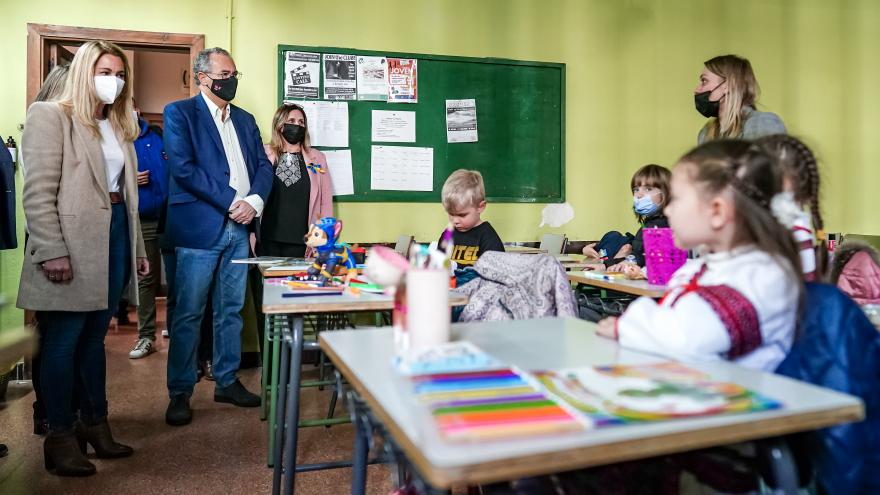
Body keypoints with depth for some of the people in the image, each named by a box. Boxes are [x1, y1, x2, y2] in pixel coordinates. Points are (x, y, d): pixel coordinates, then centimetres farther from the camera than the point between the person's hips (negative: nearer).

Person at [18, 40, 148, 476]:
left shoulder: (118, 128, 18)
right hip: (72, 244, -6)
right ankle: (60, 437, 14)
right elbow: (38, 192, -11)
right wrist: (52, 252, -18)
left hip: (114, 238, 6)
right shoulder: (50, 116, -3)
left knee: (94, 336, 13)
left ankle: (94, 425, 23)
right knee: (63, 341, 3)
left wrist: (137, 249, 15)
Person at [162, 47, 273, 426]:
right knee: (188, 314, 0)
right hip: (199, 227, -5)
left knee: (231, 310, 12)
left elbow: (263, 165, 12)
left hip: (238, 228, 5)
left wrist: (254, 201, -8)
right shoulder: (179, 113, 0)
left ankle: (227, 381, 24)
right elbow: (183, 168, -12)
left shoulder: (245, 120, 18)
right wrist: (231, 201, -14)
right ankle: (180, 393, 13)